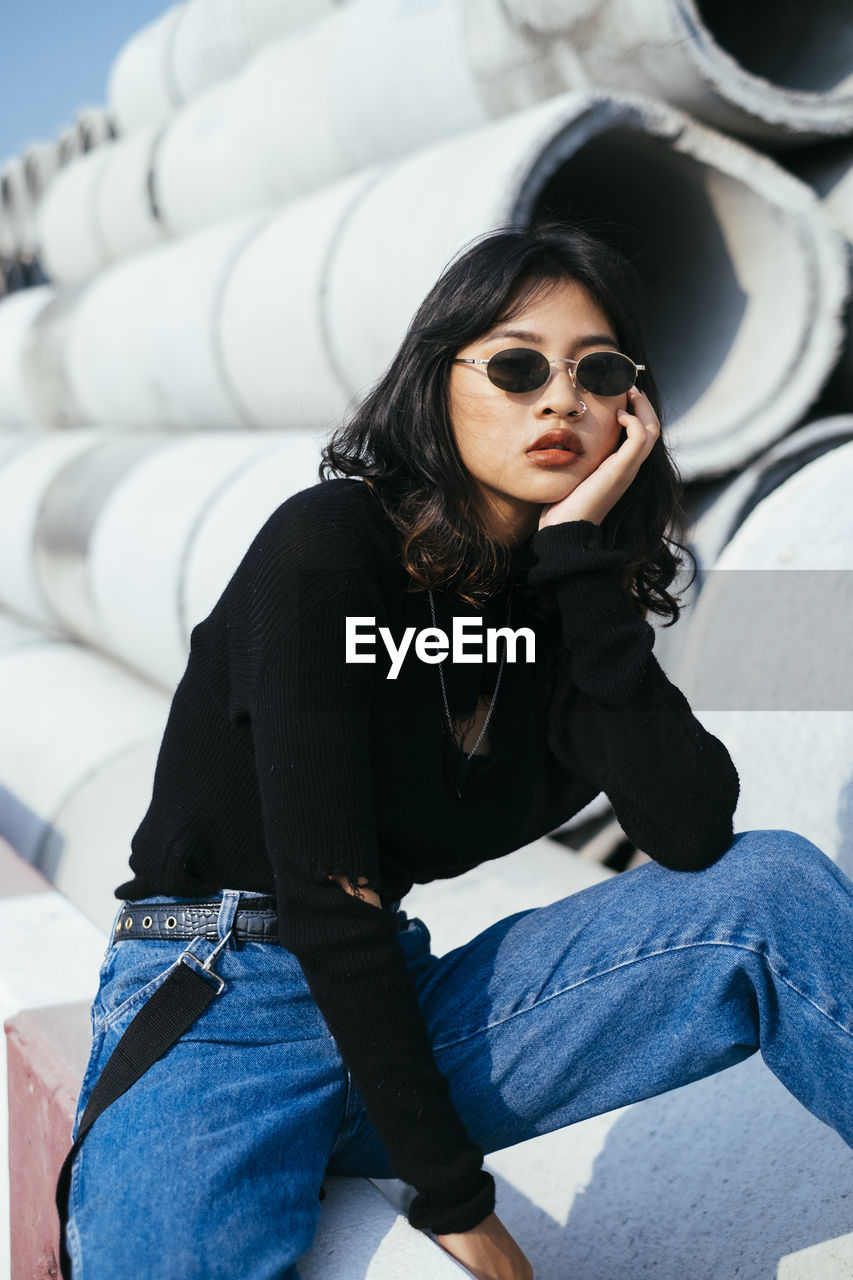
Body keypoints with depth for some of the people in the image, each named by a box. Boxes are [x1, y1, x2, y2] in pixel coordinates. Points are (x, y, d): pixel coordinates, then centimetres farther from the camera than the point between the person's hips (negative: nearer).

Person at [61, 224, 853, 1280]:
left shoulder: (575, 600, 4)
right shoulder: (327, 544, -14)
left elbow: (691, 833, -13)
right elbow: (327, 889, -20)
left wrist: (580, 553, -15)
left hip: (401, 1010, 5)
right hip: (220, 1014, -4)